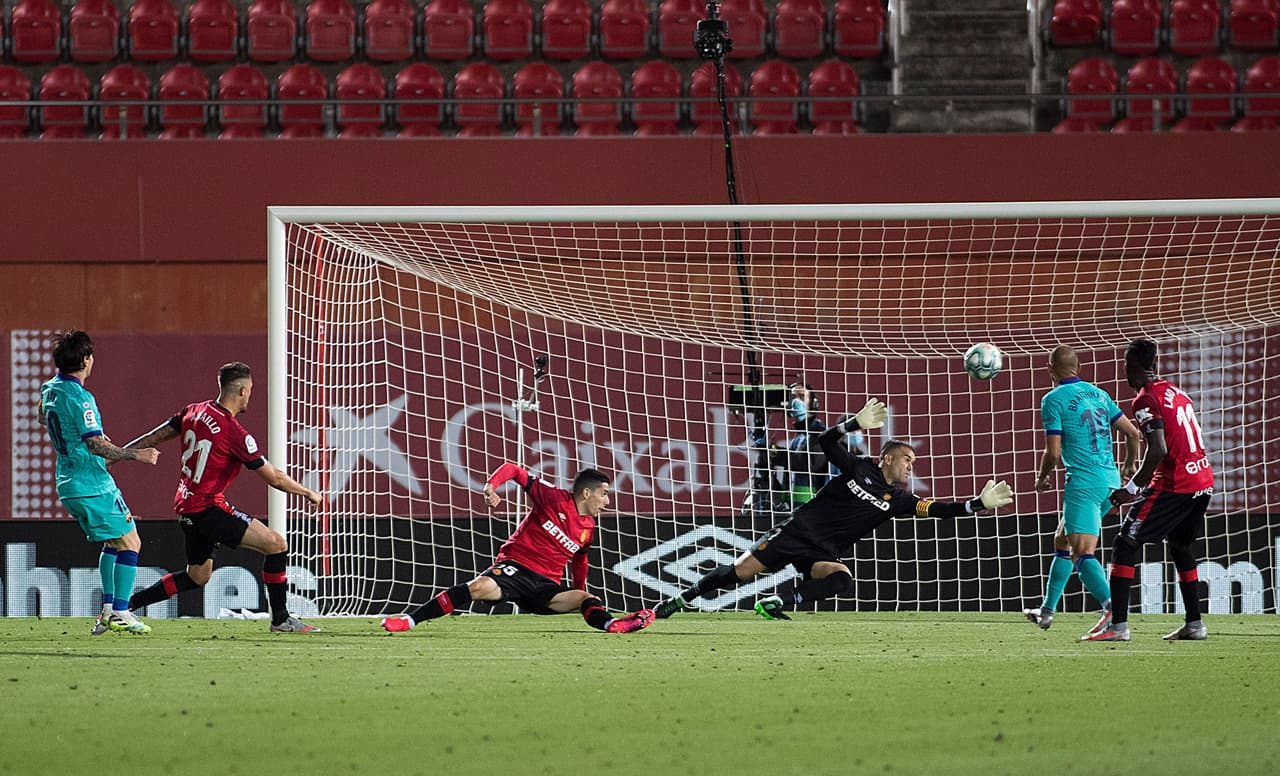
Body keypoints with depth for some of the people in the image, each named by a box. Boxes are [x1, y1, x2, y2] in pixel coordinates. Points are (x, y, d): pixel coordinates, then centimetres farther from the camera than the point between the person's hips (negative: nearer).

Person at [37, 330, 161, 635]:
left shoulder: (50, 390, 7)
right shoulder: (79, 398, -21)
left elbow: (42, 418, 30)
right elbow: (97, 445, -24)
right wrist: (136, 454, -18)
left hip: (68, 485, 9)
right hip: (94, 486, -9)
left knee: (112, 542, 21)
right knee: (129, 542, -3)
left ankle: (107, 610, 16)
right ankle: (120, 613, -6)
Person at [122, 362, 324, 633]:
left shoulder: (193, 412, 4)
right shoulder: (235, 433, -17)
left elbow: (153, 438, 12)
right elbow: (274, 478, -10)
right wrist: (309, 494, 5)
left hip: (186, 508, 8)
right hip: (209, 507, -8)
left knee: (198, 577, 21)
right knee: (276, 544, -8)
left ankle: (124, 603, 21)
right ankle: (280, 619, -6)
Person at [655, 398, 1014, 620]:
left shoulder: (896, 499, 8)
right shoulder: (859, 468, 0)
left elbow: (934, 508, 3)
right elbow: (825, 442, -10)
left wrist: (978, 504, -5)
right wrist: (856, 423, -25)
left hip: (823, 554, 3)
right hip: (797, 533, -3)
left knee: (843, 579, -30)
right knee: (741, 571, -10)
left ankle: (776, 605, -28)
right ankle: (682, 599, 5)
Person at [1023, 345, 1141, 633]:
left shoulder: (1053, 400, -7)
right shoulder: (1098, 394, 13)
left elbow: (1053, 452, -11)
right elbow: (1132, 431, 13)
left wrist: (1042, 479, 9)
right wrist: (1130, 464, 31)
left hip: (1083, 483, -8)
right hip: (1110, 480, 8)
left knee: (1082, 554, -13)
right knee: (1062, 542, 21)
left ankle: (1112, 608, -32)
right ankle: (1047, 610, 29)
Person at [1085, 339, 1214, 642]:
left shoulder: (1146, 399, -10)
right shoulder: (1178, 394, 16)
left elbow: (1158, 450, -20)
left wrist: (1132, 487, -11)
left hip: (1174, 486, -8)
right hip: (1203, 483, 8)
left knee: (1125, 545, -3)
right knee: (1180, 546, 25)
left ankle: (1118, 625, -9)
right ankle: (1194, 624, 22)